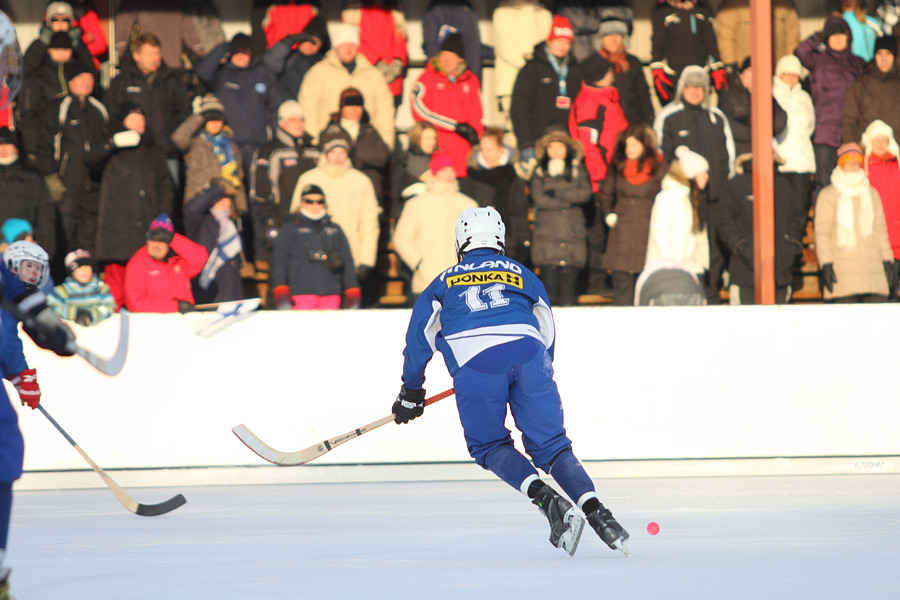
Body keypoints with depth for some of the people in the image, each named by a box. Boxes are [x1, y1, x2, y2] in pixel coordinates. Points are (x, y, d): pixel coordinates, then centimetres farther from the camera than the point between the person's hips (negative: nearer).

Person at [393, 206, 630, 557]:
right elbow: (547, 333, 28)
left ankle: (546, 499, -12)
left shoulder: (444, 282, 29)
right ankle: (595, 511, -12)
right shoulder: (523, 275, 30)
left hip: (475, 364, -2)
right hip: (528, 354, 2)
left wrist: (411, 391, 29)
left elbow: (420, 334, 22)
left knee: (489, 446, 12)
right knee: (550, 444, 7)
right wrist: (538, 376, 41)